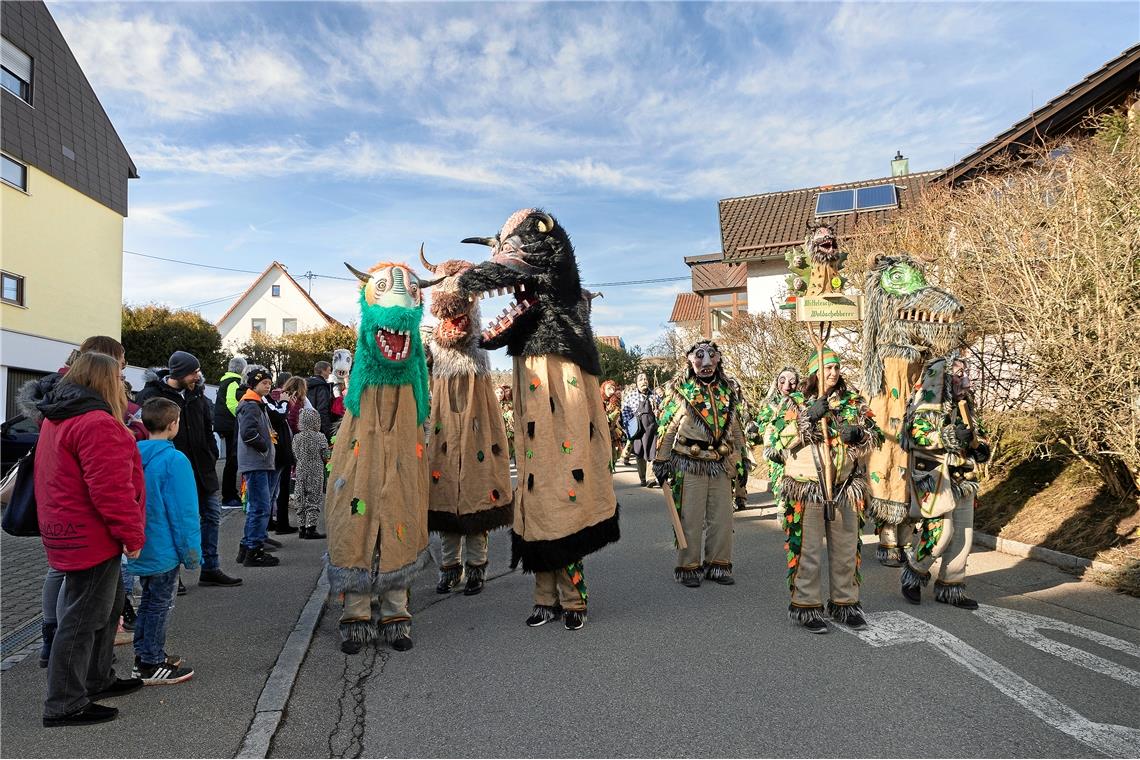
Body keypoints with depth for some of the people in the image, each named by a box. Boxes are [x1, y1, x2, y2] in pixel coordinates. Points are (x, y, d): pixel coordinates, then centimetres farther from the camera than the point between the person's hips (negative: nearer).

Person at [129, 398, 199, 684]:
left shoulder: (134, 455, 1)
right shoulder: (174, 460, -21)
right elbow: (183, 512, -19)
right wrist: (191, 552, -11)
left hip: (140, 547, 7)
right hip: (164, 550, -7)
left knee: (149, 599, 21)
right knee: (160, 604, 5)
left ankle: (144, 654, 32)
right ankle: (151, 665, 15)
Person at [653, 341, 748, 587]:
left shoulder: (727, 390, 12)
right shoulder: (681, 390, -3)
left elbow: (735, 428, 19)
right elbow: (667, 429, -2)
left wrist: (742, 459, 18)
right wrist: (661, 462, -5)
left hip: (721, 465, 5)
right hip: (690, 466, -4)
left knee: (722, 518, 9)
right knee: (691, 519, 0)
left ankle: (718, 564, 22)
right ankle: (688, 567, 12)